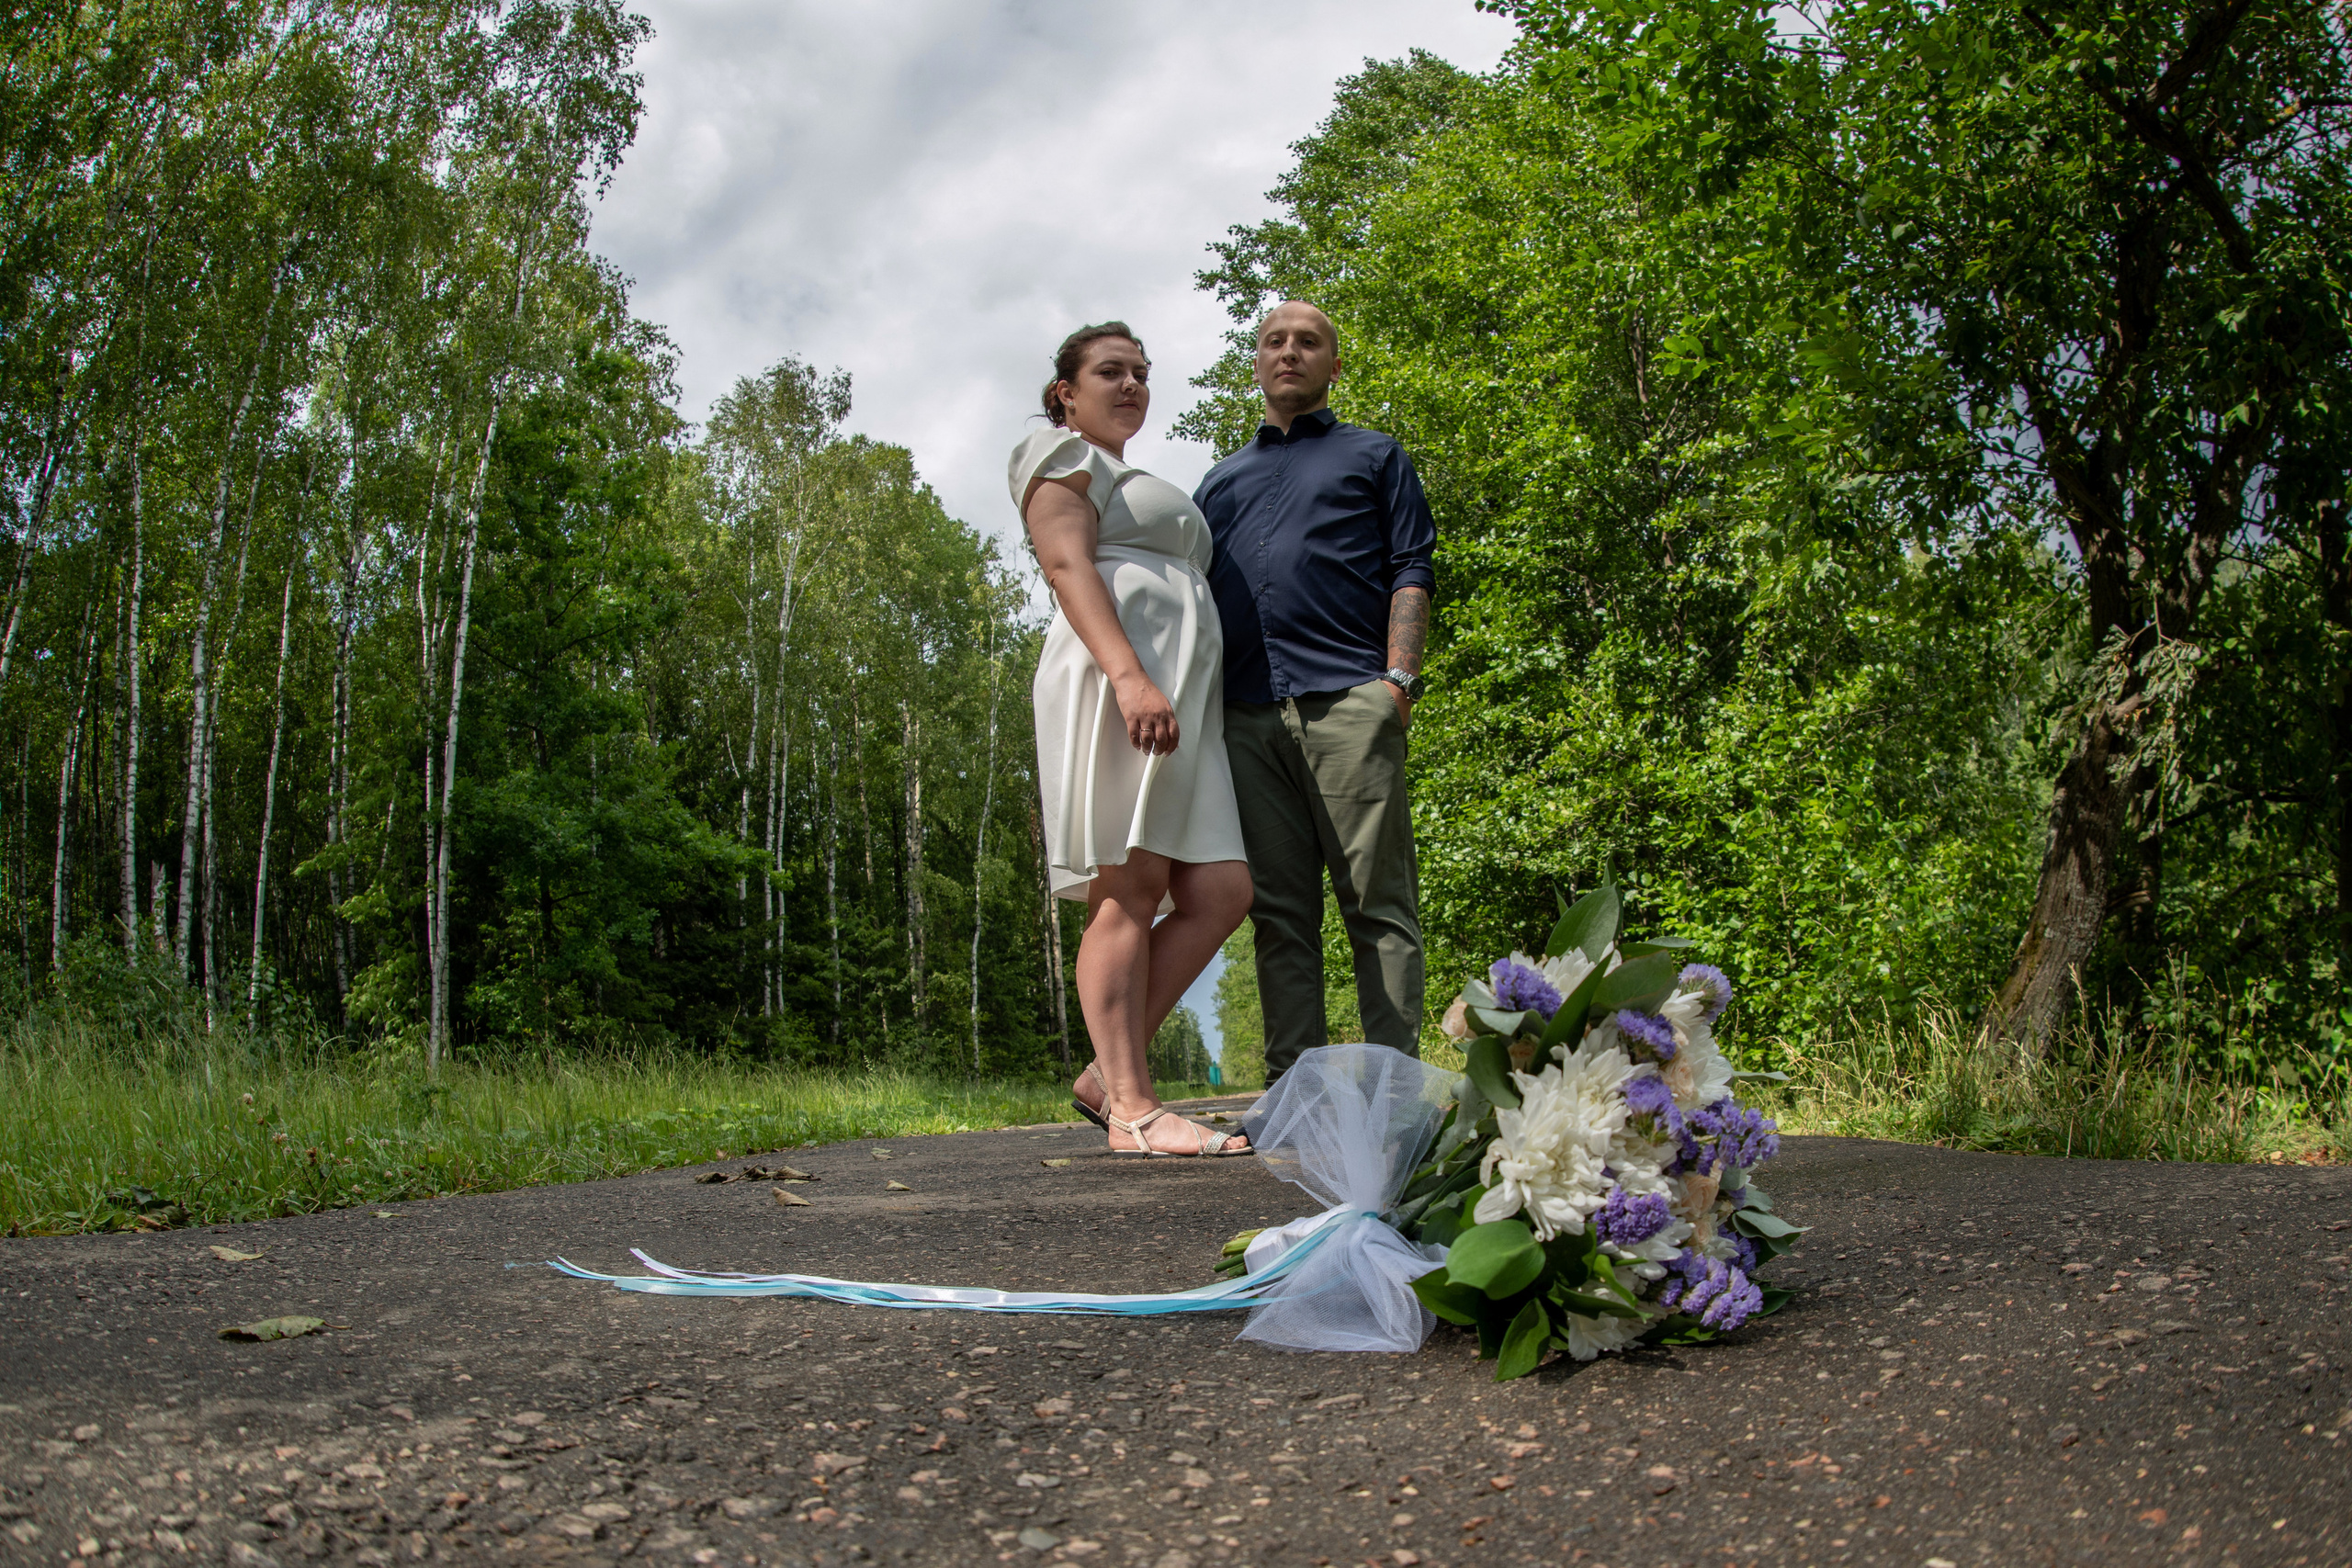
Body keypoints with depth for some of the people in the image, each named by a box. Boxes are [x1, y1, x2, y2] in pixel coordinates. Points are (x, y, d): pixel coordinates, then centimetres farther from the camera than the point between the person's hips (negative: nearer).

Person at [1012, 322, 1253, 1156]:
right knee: (1130, 891, -14)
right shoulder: (1062, 455, 9)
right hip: (1115, 683, -9)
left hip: (1179, 700, 9)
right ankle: (1133, 1109, -16)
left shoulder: (1141, 486, 37)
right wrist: (1129, 675, -24)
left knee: (1219, 892, -5)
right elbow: (1068, 563, -8)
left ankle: (1107, 1073, -2)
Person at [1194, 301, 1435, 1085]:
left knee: (1376, 900, -6)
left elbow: (1410, 572, 7)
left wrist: (1399, 678, -8)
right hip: (1245, 715, 4)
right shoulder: (1221, 481, 28)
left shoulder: (1373, 455, 18)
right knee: (1278, 907, 1)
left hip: (1348, 701, -3)